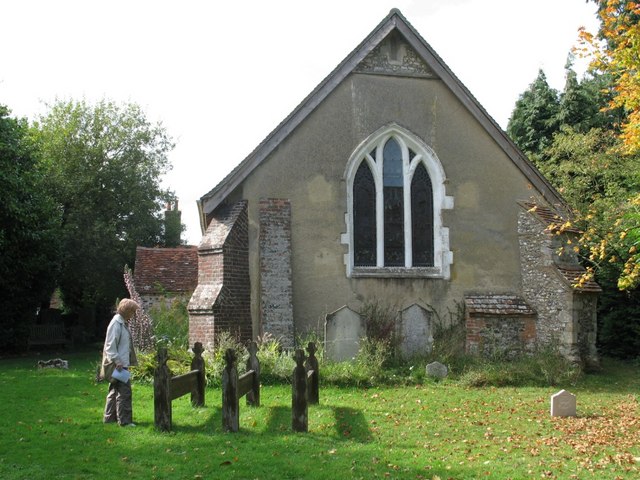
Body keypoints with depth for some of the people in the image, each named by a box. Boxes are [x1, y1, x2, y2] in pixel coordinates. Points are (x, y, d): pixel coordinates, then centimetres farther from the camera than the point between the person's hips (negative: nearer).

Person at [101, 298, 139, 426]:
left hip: (122, 364, 10)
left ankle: (109, 418, 25)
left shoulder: (123, 323, 14)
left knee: (115, 391, 16)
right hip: (118, 365, -10)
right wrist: (117, 361, -22)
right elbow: (110, 346, -20)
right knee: (124, 392, -7)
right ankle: (124, 420, -2)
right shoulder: (116, 324, -16)